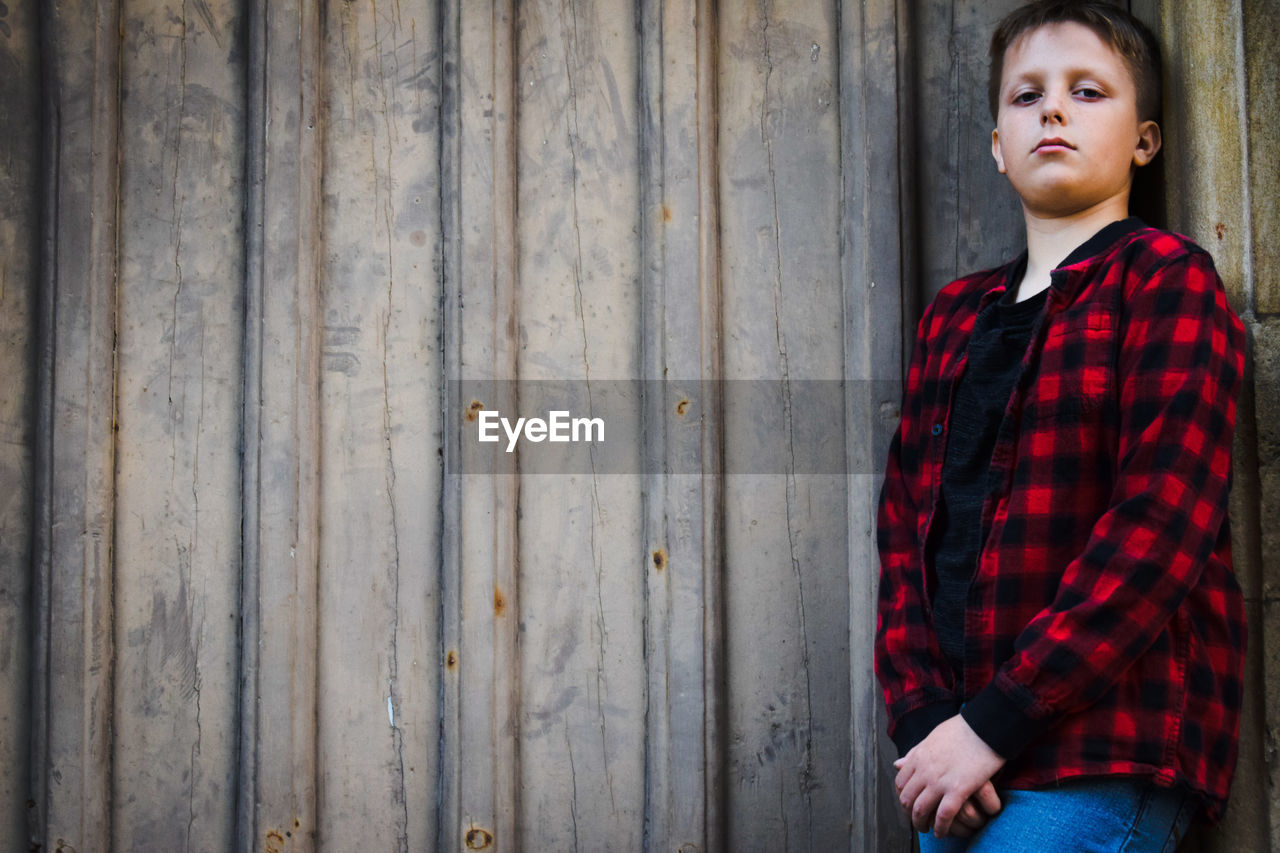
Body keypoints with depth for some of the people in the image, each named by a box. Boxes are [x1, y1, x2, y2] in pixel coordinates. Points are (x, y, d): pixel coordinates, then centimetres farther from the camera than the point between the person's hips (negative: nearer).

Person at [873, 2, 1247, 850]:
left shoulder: (1166, 279, -2)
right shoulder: (954, 316, 16)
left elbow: (1159, 526, -13)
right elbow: (905, 524, 10)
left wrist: (994, 724, -15)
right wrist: (922, 718, -5)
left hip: (1097, 765, -5)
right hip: (960, 754, 6)